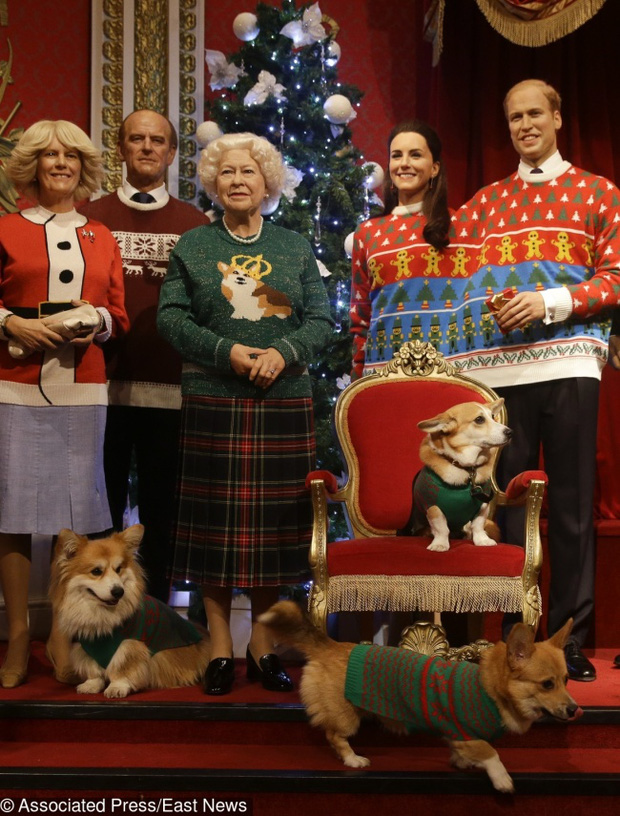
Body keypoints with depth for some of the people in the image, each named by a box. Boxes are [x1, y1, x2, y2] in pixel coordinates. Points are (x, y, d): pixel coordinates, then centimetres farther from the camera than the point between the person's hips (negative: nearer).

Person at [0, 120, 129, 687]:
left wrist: (97, 319, -6)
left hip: (82, 389, 2)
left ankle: (63, 635, 12)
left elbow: (119, 315, 15)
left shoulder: (102, 240, 16)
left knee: (76, 511, 1)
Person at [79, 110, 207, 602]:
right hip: (104, 382, 0)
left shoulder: (195, 225, 9)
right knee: (102, 504, 7)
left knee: (162, 506, 7)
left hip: (170, 385, 0)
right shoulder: (92, 217, 9)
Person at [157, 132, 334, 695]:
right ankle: (221, 649, 10)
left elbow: (321, 320, 6)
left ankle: (264, 644, 14)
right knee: (216, 518, 0)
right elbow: (171, 317, 0)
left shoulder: (296, 249, 12)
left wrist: (284, 351, -13)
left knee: (274, 518, 3)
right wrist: (227, 352, -13)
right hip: (212, 400, -1)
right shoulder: (192, 247, 9)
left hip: (284, 399, 1)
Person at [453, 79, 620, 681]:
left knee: (571, 504, -1)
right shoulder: (484, 201, 19)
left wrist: (550, 301, -12)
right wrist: (487, 305, -10)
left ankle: (570, 638, 8)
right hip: (498, 368, 2)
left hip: (568, 362, -2)